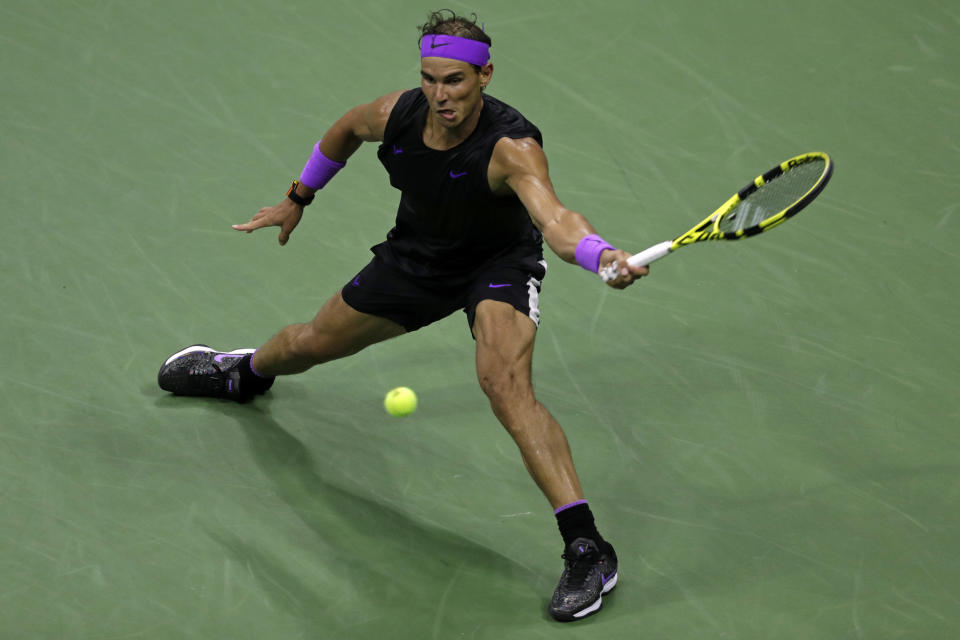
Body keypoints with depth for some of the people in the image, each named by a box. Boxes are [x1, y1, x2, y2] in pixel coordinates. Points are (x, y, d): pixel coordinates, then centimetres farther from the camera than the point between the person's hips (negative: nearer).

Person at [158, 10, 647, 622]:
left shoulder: (512, 147, -38)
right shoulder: (397, 114, -22)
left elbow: (554, 216, -56)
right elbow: (346, 129, 3)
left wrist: (601, 255, -77)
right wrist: (298, 197, 12)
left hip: (498, 263, -6)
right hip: (417, 254, 6)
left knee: (506, 385, -33)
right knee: (310, 343, 22)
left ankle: (587, 547, -31)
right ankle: (247, 372, 62)